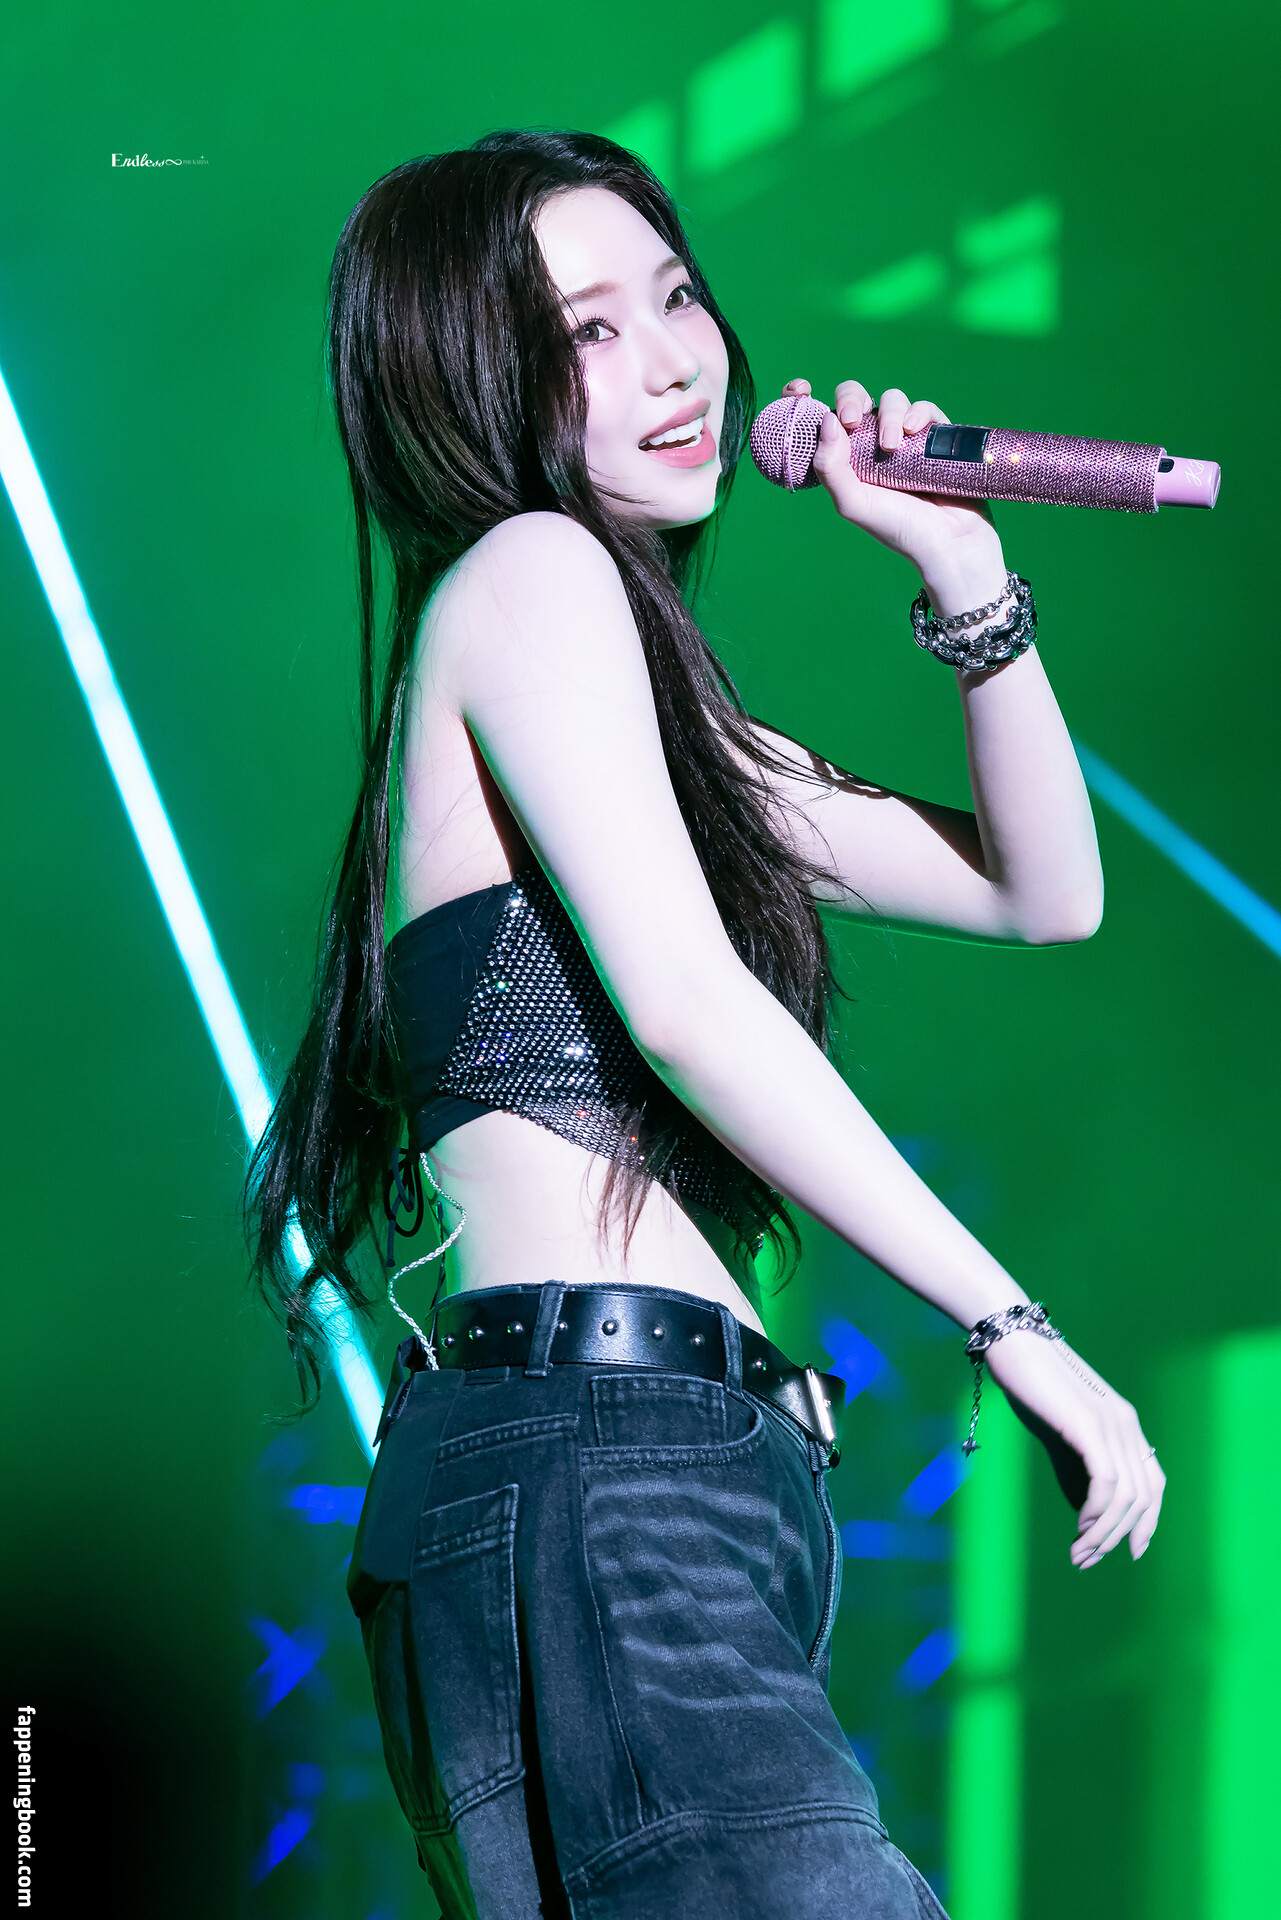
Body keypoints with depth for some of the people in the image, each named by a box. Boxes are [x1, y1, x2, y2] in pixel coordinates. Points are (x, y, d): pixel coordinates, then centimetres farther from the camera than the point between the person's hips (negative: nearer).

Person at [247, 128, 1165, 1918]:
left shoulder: (676, 721, 28)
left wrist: (963, 566, 15)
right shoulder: (530, 572, 0)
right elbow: (683, 1002, -11)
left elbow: (1043, 891, 27)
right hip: (589, 1466, -10)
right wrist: (1014, 1323, -9)